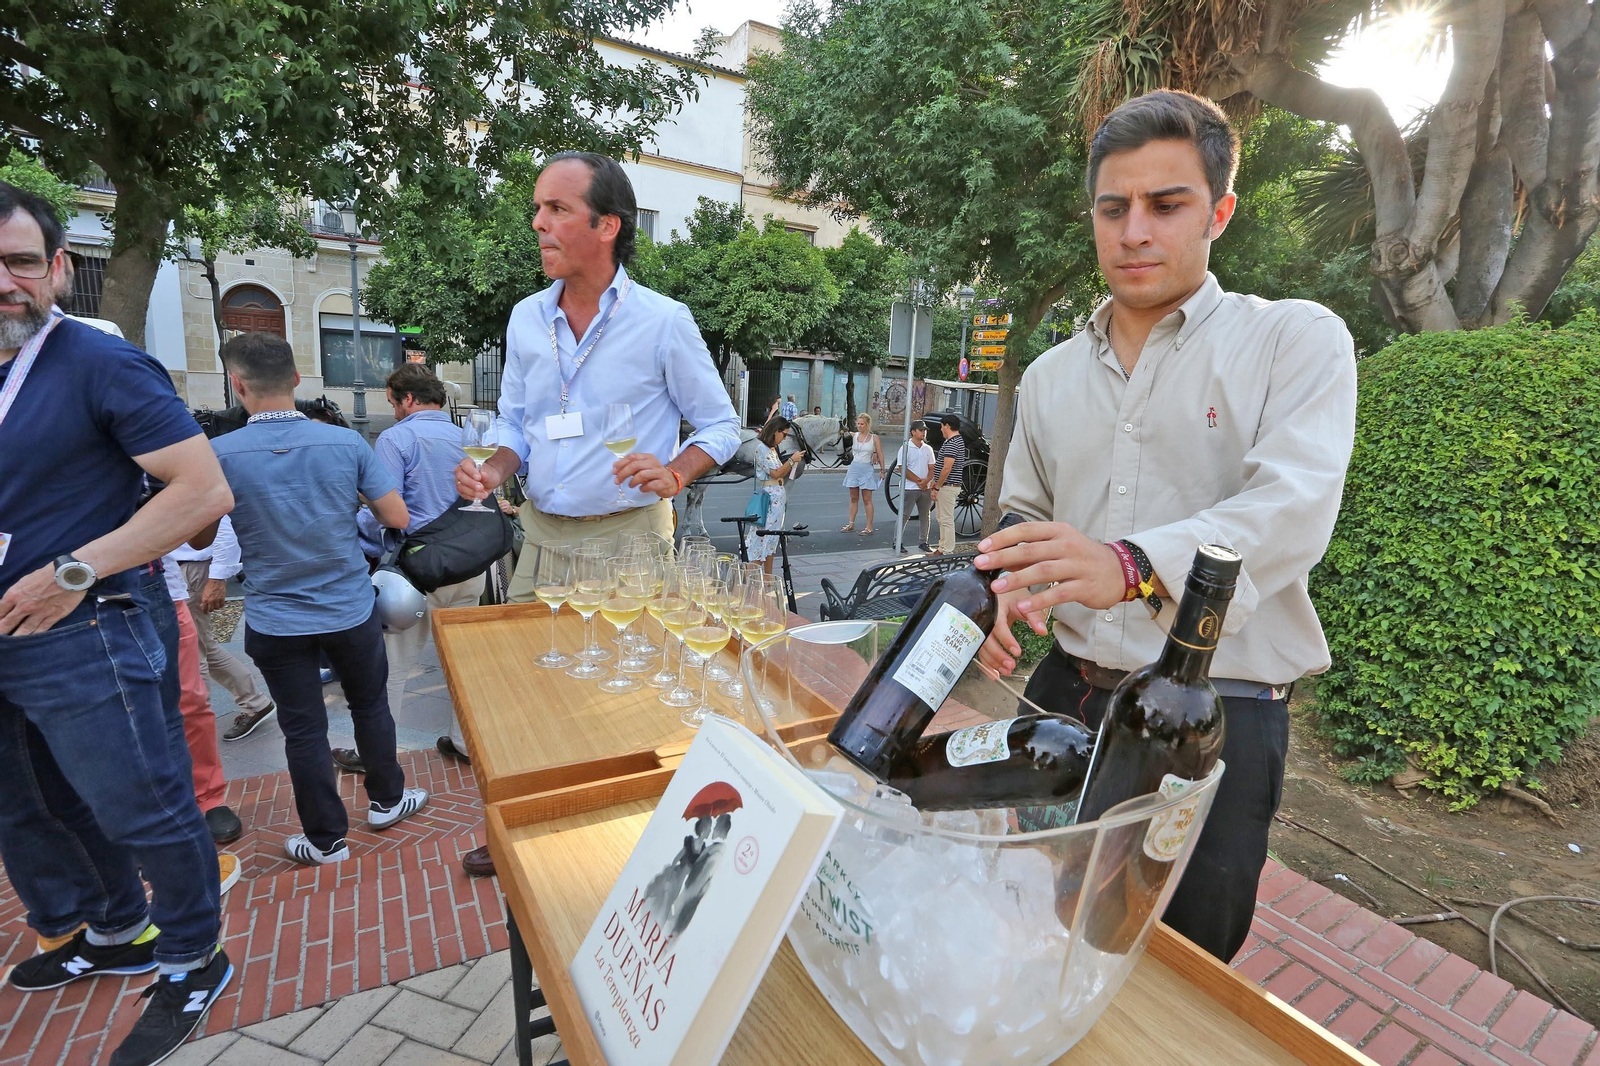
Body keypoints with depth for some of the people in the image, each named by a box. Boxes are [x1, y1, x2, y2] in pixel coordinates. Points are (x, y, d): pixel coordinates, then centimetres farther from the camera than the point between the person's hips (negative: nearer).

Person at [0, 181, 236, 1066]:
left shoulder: (103, 365, -11)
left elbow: (205, 491, -20)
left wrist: (75, 573, -21)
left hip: (79, 638, -8)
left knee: (143, 812, 4)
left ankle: (191, 963, 24)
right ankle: (112, 933, 43)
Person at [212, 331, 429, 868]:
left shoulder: (219, 454, -12)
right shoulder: (347, 443, -11)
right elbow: (398, 517, -7)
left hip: (275, 621, 0)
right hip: (351, 611, 1)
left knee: (304, 730, 11)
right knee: (370, 705, 20)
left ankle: (326, 838, 25)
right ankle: (386, 800, 35)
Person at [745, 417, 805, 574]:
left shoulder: (772, 449, 17)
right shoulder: (763, 449, -12)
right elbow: (775, 473, -17)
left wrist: (792, 462, 5)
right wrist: (791, 460, -10)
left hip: (778, 498, 10)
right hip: (769, 498, -10)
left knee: (770, 542, 12)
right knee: (763, 538, -9)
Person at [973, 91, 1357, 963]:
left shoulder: (1297, 339, -4)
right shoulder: (1051, 376, 11)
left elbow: (1291, 508, -20)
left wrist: (1131, 565, -39)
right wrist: (1005, 590, -5)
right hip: (1064, 695, 5)